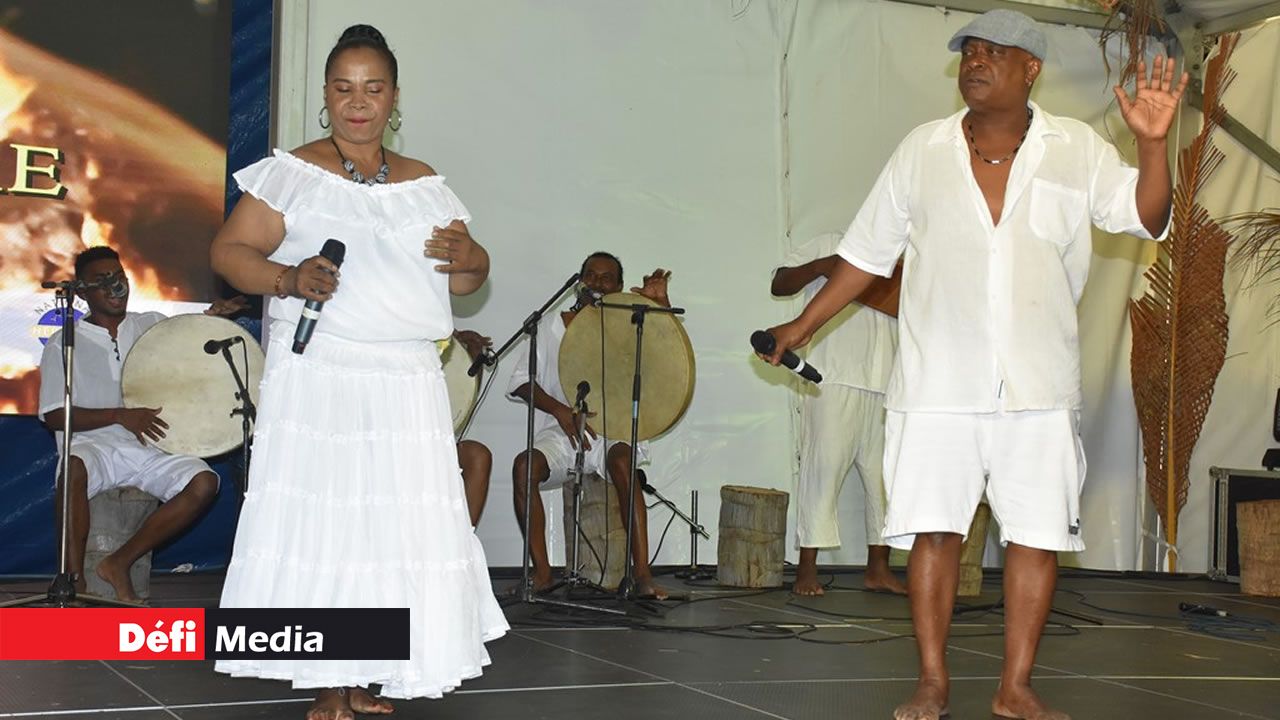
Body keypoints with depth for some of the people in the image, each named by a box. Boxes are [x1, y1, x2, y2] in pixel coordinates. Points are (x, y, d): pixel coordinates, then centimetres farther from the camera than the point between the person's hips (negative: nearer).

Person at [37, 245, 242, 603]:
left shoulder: (153, 326, 15)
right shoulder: (64, 343, 6)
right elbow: (54, 415, -2)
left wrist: (213, 316, -6)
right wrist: (121, 416, -15)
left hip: (148, 448, 3)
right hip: (93, 445, -3)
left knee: (204, 482, -25)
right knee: (74, 468, -39)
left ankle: (120, 562, -15)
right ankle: (74, 581, -31)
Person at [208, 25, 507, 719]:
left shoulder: (425, 185, 13)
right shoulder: (291, 173, 3)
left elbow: (469, 277, 18)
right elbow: (229, 251, -1)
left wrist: (465, 258, -6)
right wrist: (288, 280, -20)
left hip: (407, 383, 4)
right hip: (316, 377, -3)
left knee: (396, 523, 0)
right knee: (318, 520, -6)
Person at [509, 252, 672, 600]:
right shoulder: (552, 325, 10)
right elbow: (520, 381, 6)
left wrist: (662, 307, -19)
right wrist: (559, 409, -11)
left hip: (614, 428, -1)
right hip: (561, 430, 1)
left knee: (622, 462, -36)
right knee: (523, 465, -30)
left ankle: (643, 575, -40)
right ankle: (542, 572, -22)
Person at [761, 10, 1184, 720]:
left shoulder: (1077, 150, 3)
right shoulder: (922, 150, 5)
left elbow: (1144, 217, -2)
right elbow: (868, 251, 11)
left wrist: (1152, 144, -19)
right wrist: (802, 324, 10)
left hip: (1038, 386, 0)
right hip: (938, 383, 0)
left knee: (1038, 534, 1)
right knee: (933, 529, 0)